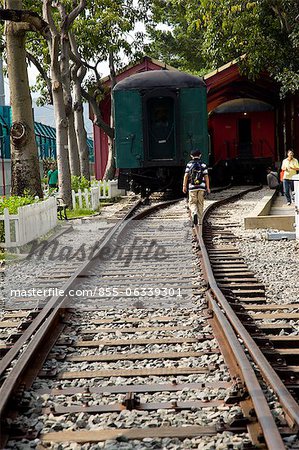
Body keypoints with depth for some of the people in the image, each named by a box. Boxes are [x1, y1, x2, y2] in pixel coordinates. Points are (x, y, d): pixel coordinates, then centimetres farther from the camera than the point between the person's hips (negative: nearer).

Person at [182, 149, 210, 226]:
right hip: (201, 187, 1)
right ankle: (199, 221, 13)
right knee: (200, 204, 10)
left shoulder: (189, 164, 1)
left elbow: (186, 176, -5)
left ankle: (194, 213, -24)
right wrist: (208, 188, 2)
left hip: (192, 187, -1)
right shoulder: (203, 164, 1)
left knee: (192, 203, 6)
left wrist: (184, 186, -1)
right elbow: (206, 176, -3)